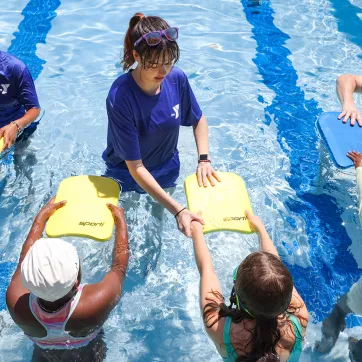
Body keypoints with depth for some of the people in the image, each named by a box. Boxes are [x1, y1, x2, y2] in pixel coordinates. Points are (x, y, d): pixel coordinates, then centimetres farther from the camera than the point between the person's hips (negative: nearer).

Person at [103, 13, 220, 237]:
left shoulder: (177, 78, -22)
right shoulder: (120, 97, -36)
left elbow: (198, 120, -1)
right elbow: (135, 167, -34)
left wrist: (204, 159, -18)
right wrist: (178, 210, -40)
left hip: (168, 170, 4)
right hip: (128, 176, -3)